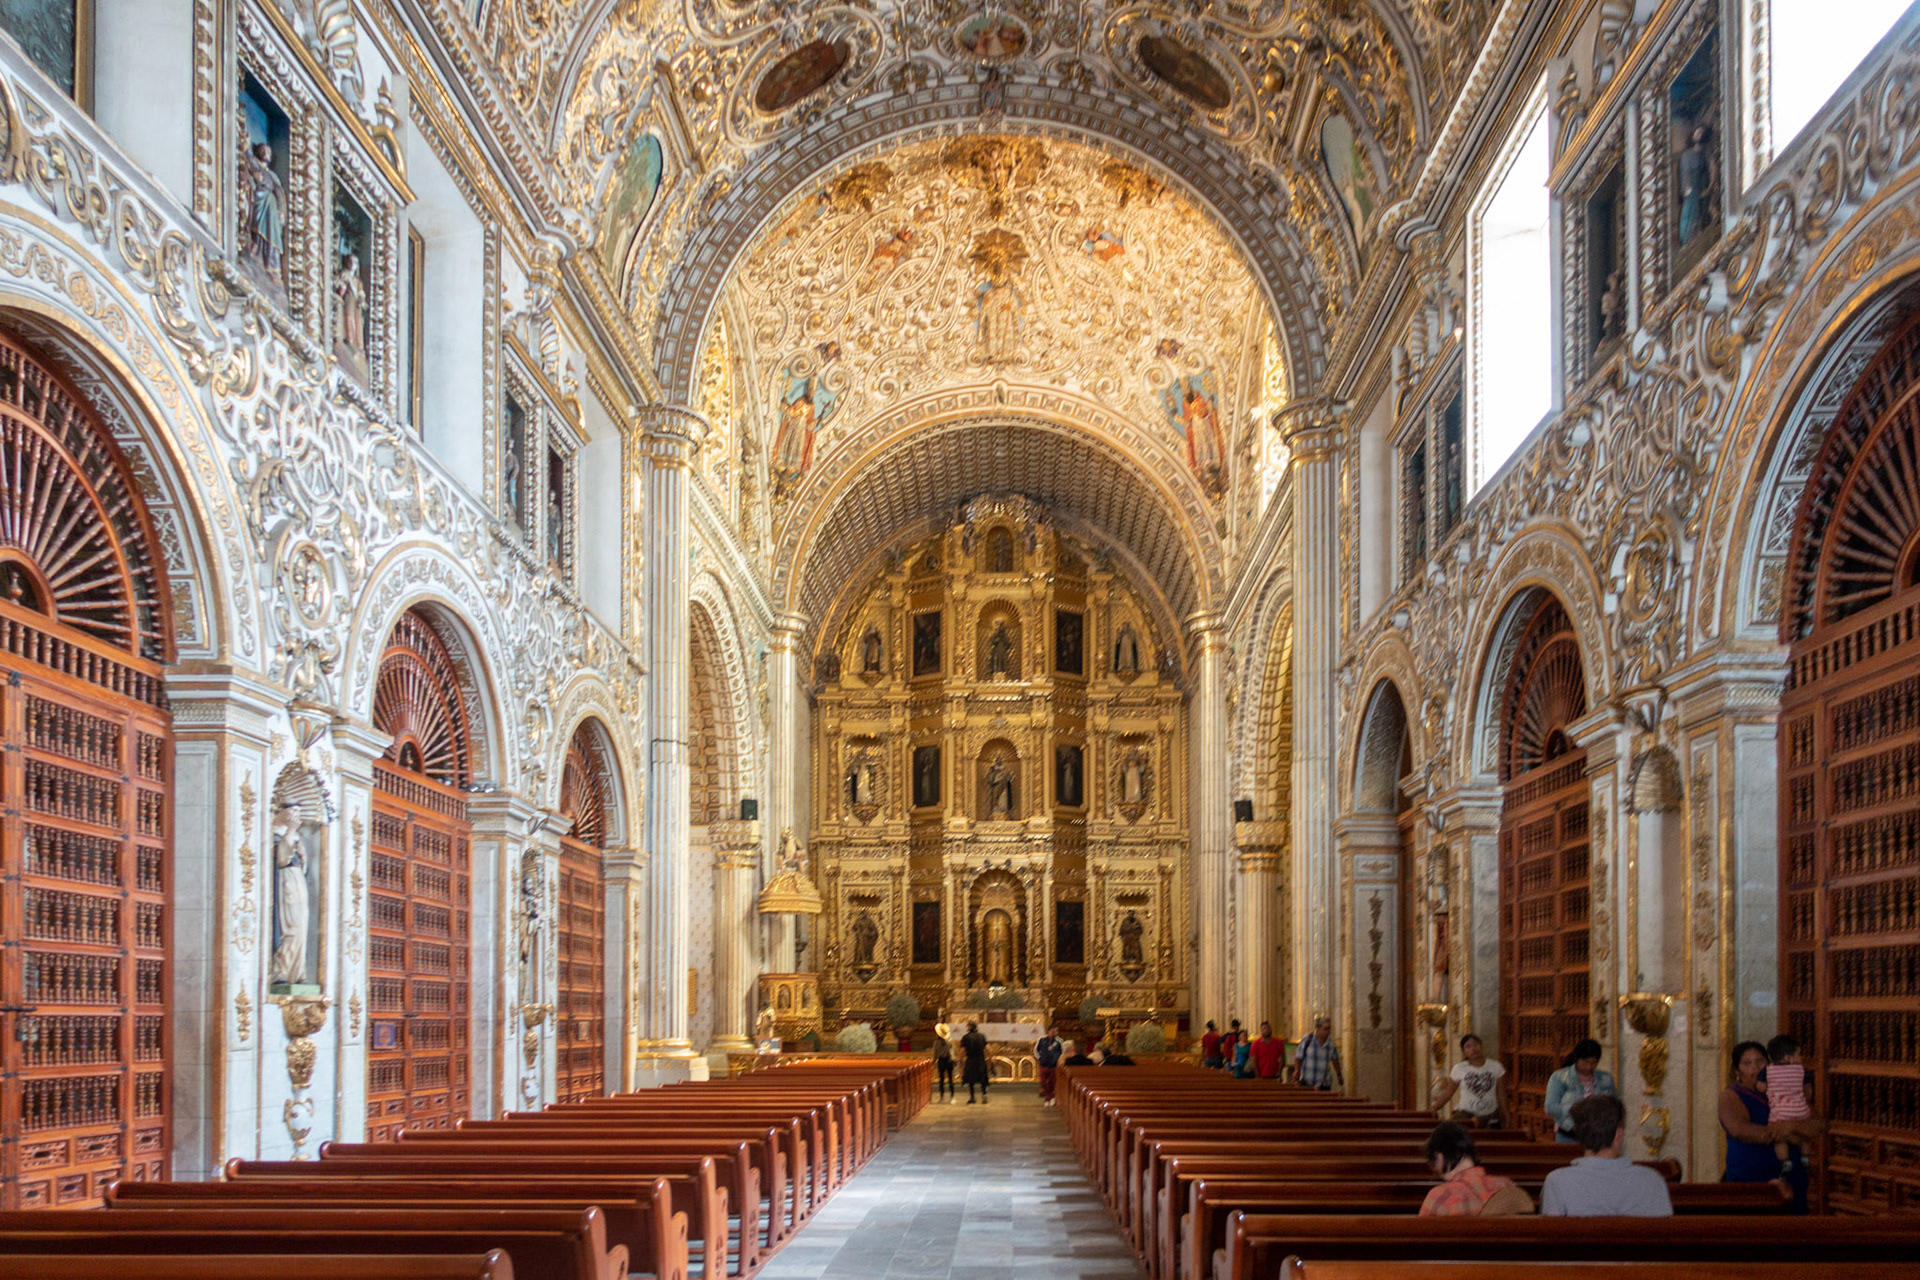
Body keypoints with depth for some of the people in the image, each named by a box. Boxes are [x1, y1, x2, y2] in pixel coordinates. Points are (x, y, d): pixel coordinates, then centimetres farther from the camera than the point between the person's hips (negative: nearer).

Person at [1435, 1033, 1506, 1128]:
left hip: (1491, 1115, 2)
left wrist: (1503, 1119, 9)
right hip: (1465, 1113, -2)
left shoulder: (1495, 1067, 4)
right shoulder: (1459, 1069, 1)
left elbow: (1501, 1095, 9)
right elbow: (1447, 1094, 4)